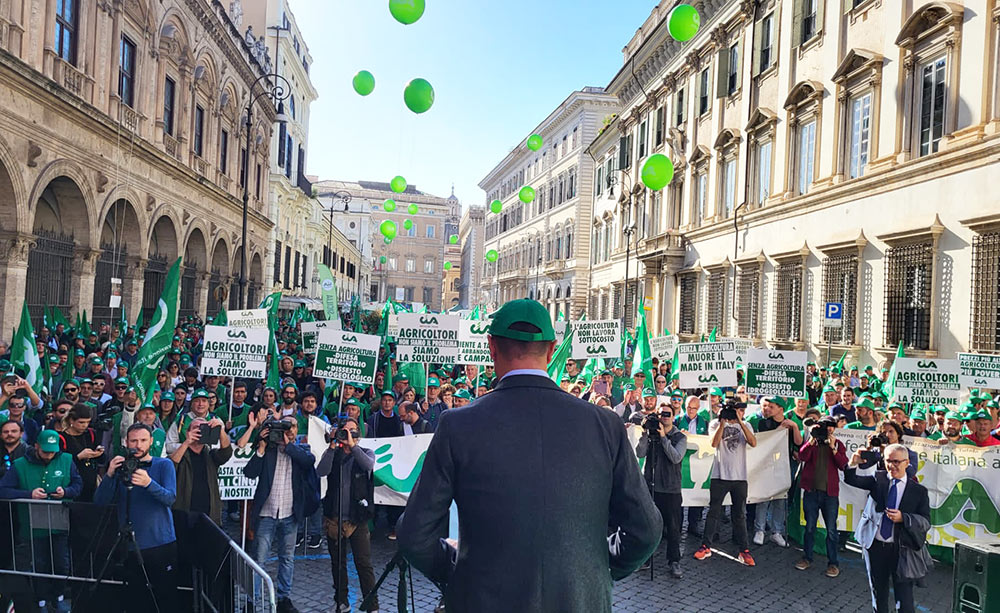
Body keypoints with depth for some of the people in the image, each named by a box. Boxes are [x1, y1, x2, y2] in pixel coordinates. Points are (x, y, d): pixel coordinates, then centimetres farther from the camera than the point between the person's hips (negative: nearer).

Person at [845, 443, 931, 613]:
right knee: (878, 593, 17)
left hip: (901, 549, -2)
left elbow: (926, 522, -5)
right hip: (875, 546, 2)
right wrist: (853, 464, -26)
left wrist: (903, 518, -21)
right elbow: (852, 480, -7)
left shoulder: (919, 490, -3)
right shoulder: (878, 479, 3)